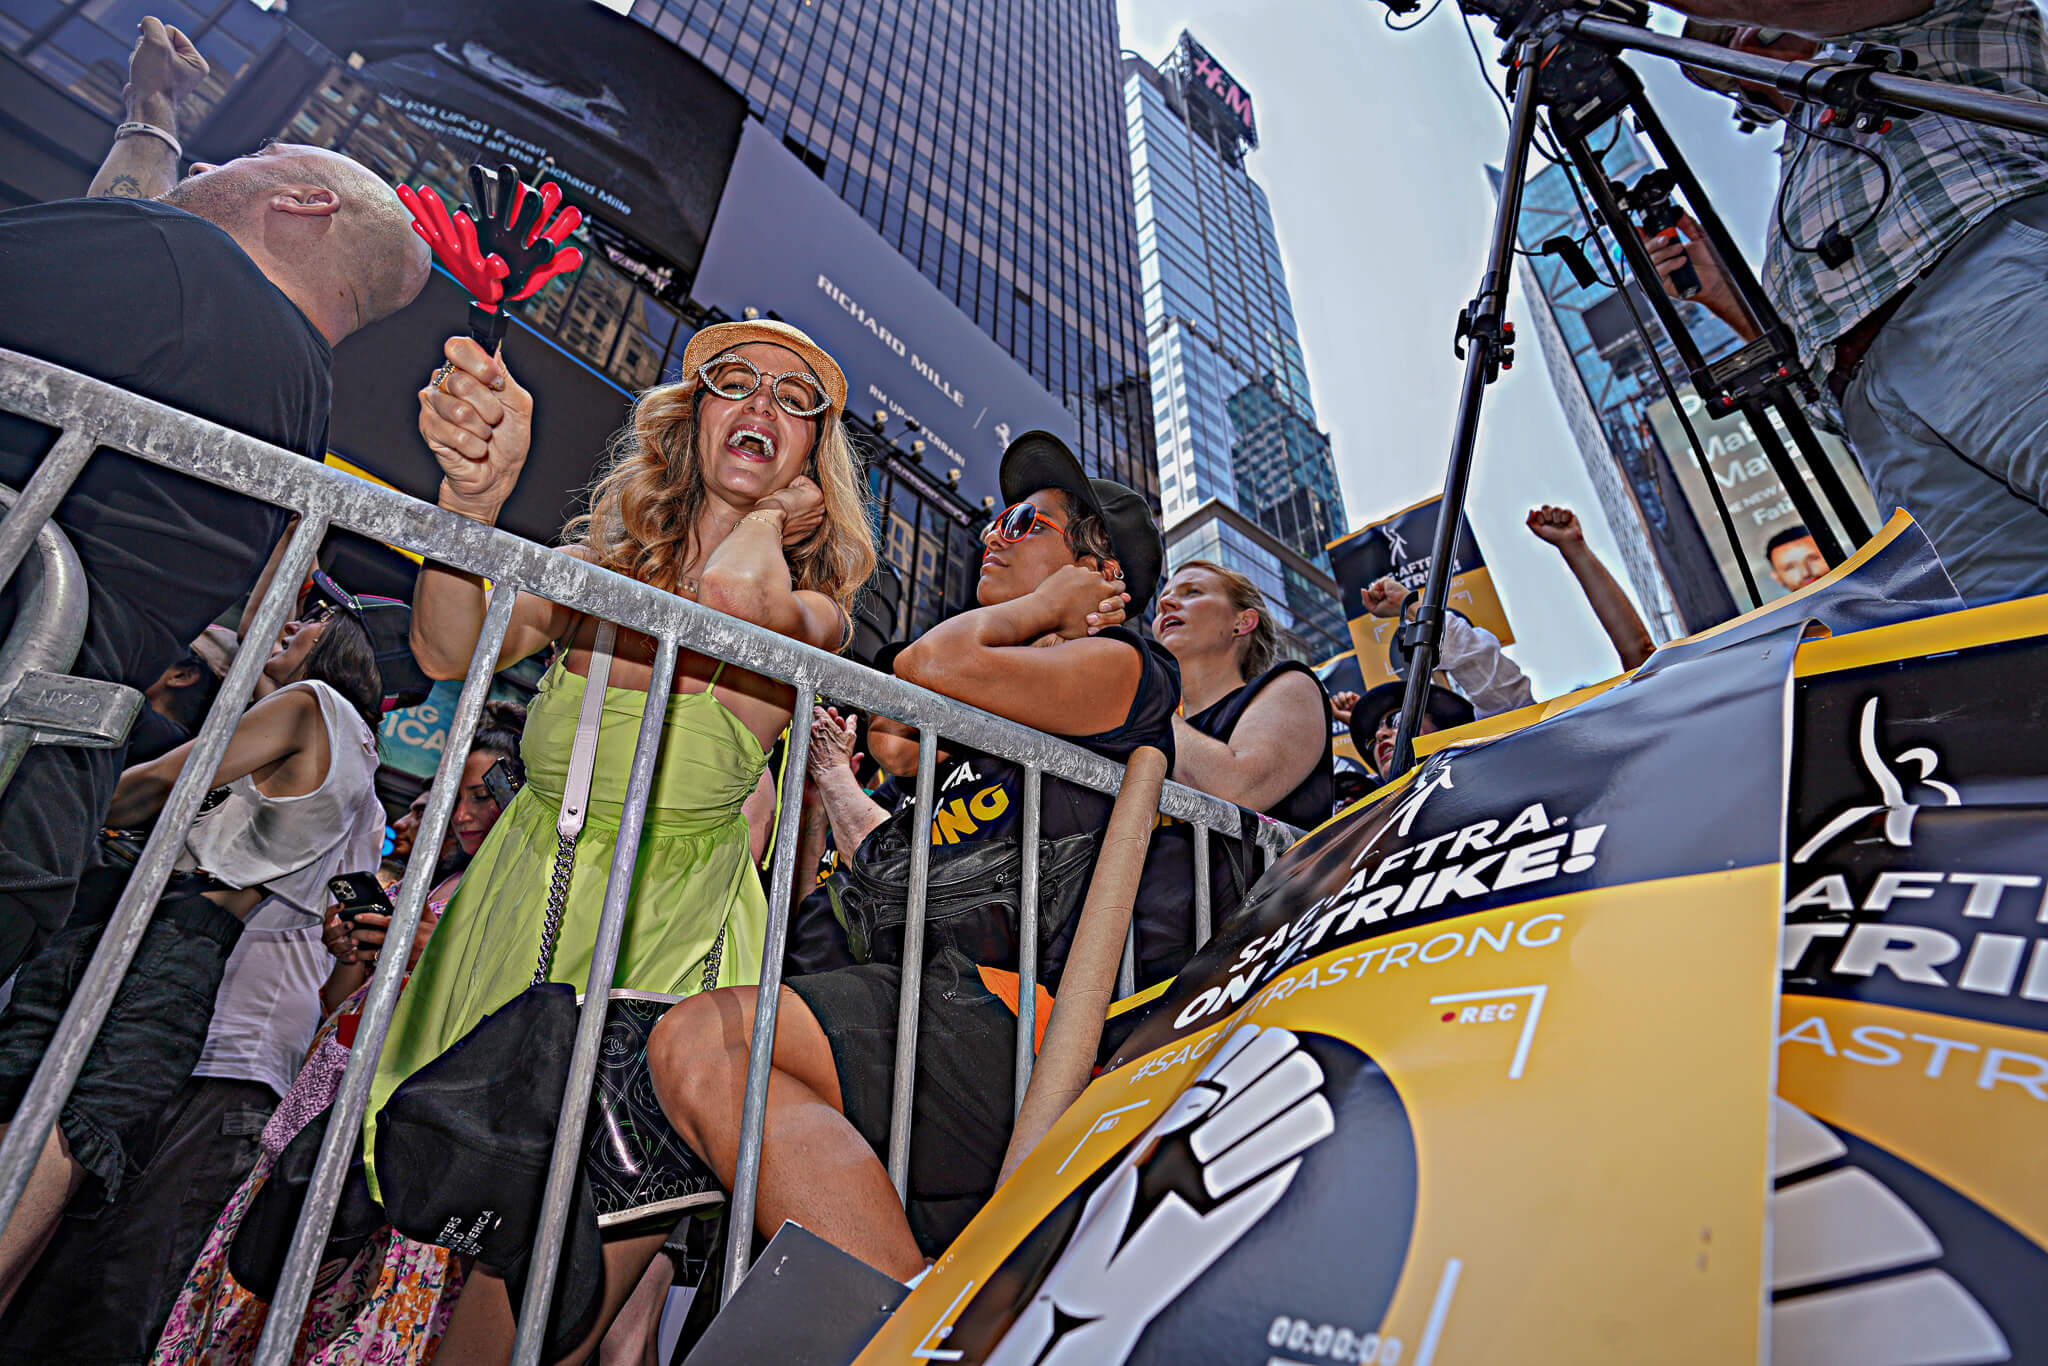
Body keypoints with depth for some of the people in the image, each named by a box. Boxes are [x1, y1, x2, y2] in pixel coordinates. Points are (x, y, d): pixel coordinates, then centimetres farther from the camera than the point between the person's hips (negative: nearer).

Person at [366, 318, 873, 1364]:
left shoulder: (817, 613, -4)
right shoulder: (605, 555, 3)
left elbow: (734, 601, -29)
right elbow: (451, 653, -13)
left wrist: (774, 513, -9)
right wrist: (475, 493, -29)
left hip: (671, 941, -2)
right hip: (525, 917, 2)